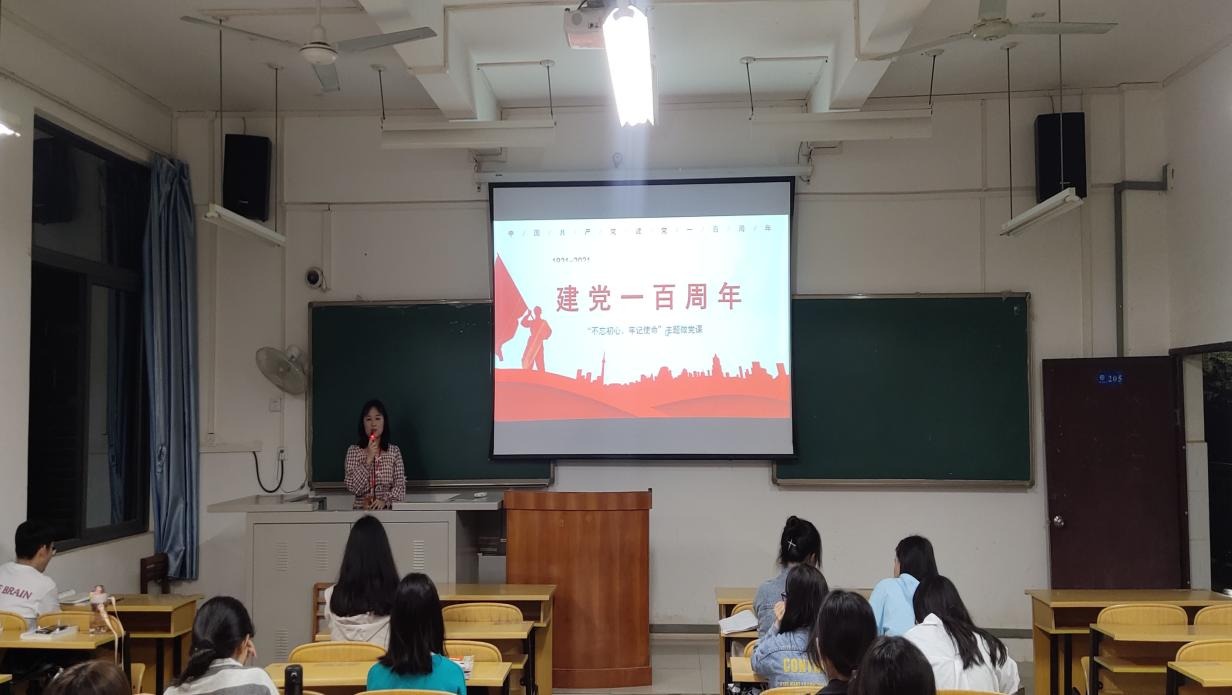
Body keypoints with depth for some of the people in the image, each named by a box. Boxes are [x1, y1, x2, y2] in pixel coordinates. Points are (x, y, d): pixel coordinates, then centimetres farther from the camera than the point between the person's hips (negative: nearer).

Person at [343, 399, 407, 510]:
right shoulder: (353, 451, 4)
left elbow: (400, 486, 1)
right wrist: (368, 459, -10)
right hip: (361, 509, 0)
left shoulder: (394, 451, 6)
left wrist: (385, 501, -14)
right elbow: (353, 488, -5)